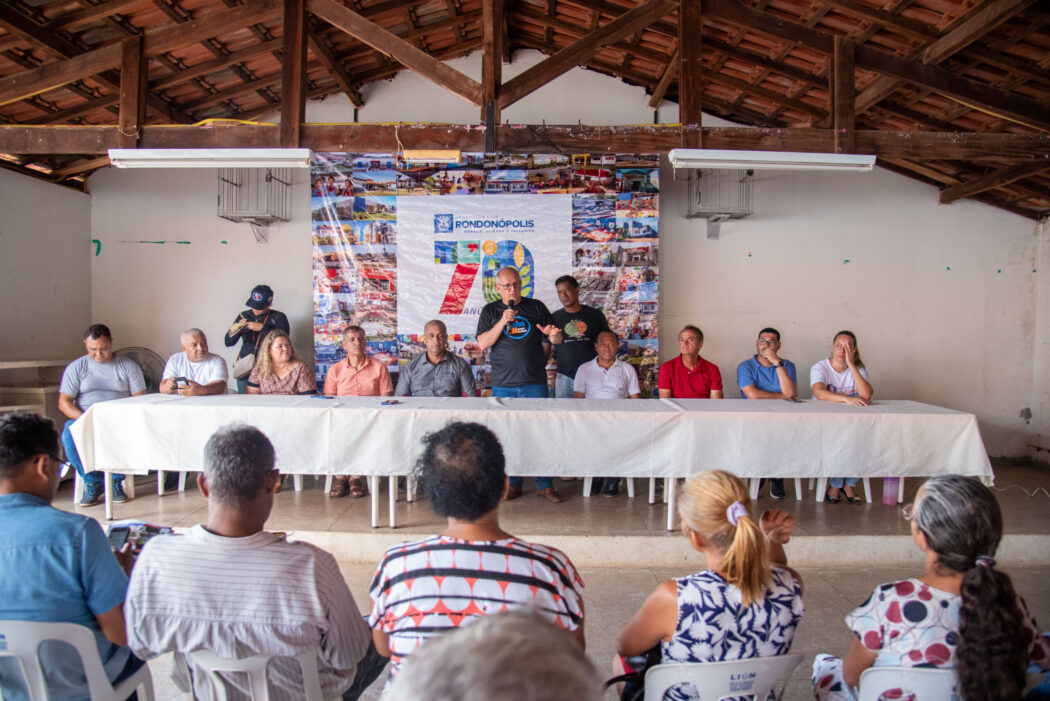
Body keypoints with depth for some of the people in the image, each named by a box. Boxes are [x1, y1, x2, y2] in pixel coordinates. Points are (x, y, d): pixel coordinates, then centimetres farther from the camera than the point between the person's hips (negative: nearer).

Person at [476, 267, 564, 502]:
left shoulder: (536, 307, 9)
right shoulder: (490, 311, 9)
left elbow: (556, 340, 12)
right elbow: (483, 343, -2)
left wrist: (553, 335, -12)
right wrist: (503, 322, -13)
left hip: (534, 382, 0)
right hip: (503, 384, 0)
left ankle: (545, 485, 8)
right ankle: (512, 483, 16)